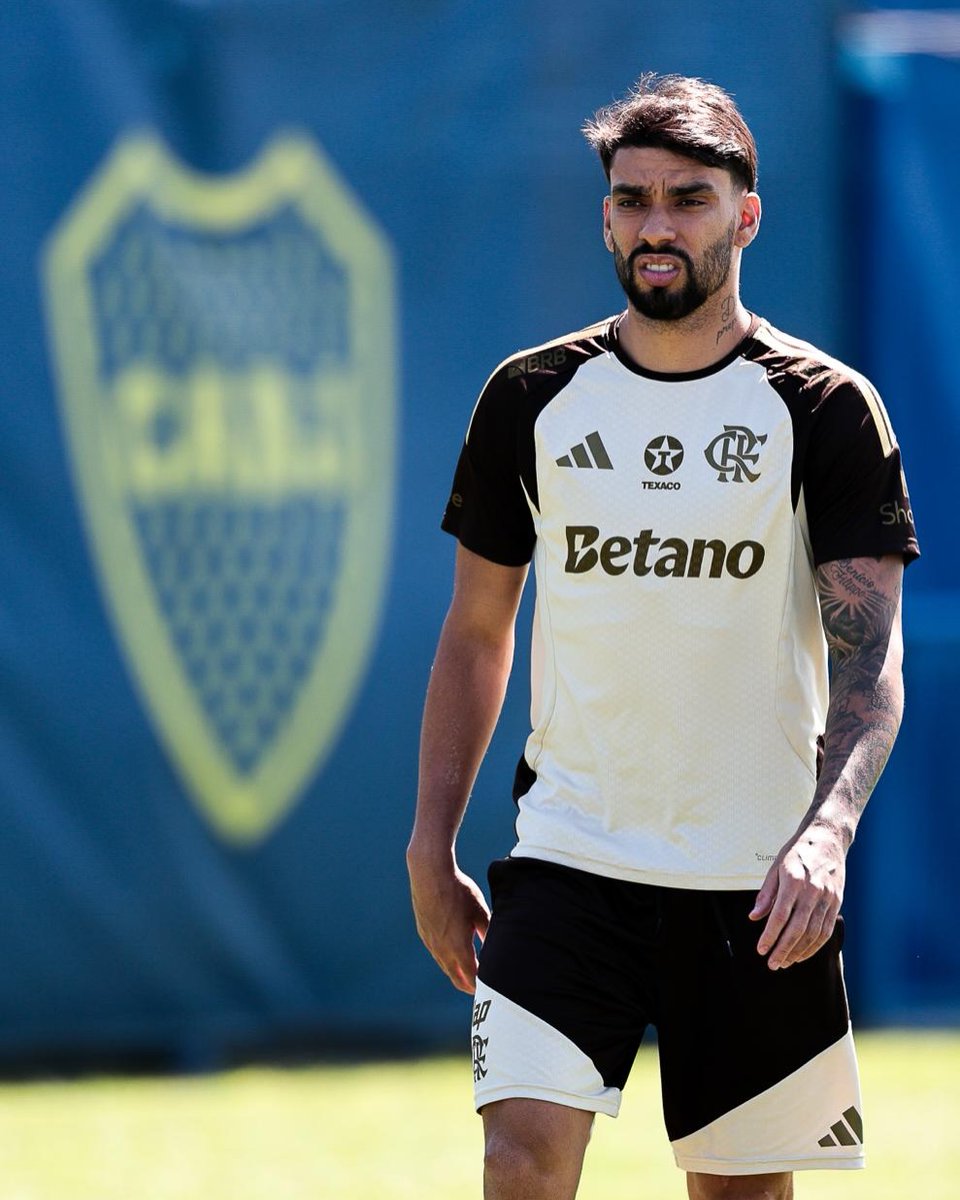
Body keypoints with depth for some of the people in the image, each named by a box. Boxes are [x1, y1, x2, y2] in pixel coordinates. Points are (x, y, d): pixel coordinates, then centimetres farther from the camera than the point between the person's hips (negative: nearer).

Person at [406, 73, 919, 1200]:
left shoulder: (826, 410, -3)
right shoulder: (531, 398, 5)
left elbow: (869, 652, -10)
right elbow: (475, 633, 14)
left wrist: (825, 831, -26)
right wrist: (431, 845, 8)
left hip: (759, 883, -1)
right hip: (569, 853, 1)